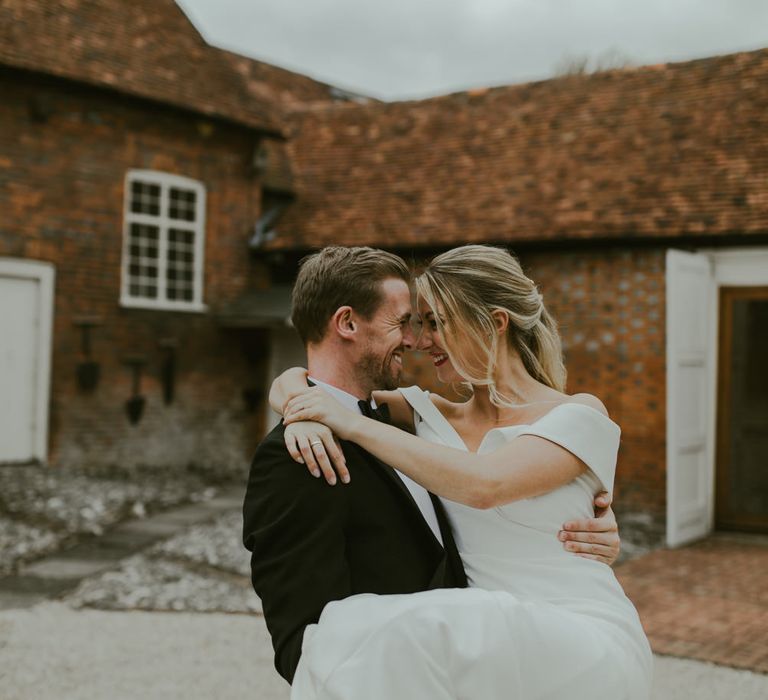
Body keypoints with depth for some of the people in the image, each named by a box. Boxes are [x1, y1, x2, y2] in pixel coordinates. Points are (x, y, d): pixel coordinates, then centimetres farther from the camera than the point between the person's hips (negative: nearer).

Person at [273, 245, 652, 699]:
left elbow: (484, 485, -24)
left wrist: (353, 424, -20)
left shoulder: (578, 416, -5)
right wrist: (303, 414, -13)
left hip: (587, 650, -4)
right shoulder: (434, 416, 8)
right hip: (495, 648, 5)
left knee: (416, 632, -31)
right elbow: (301, 382, 11)